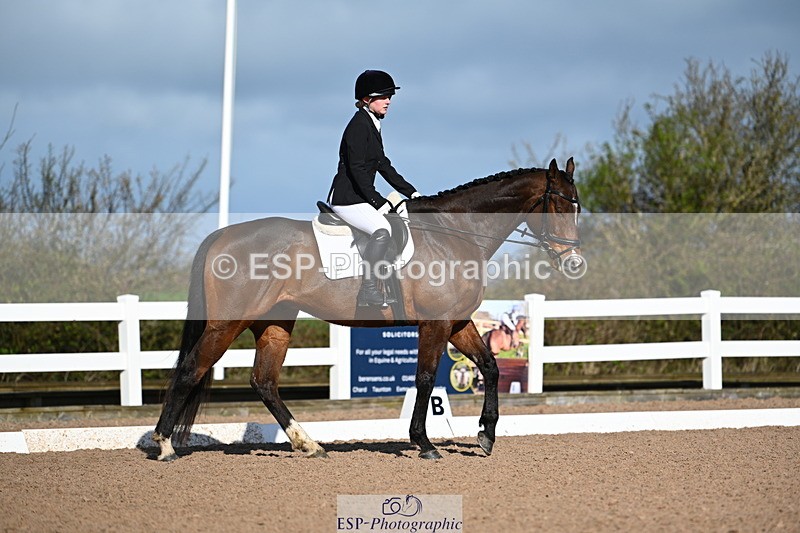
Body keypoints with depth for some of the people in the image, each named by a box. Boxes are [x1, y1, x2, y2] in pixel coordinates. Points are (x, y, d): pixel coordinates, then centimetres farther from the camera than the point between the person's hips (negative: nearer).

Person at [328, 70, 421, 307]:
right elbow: (356, 168, -21)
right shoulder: (359, 125, -14)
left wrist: (410, 192, 18)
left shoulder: (372, 125, 17)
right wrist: (377, 201, -23)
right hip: (346, 197, -11)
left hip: (360, 196, 11)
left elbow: (383, 165, 23)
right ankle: (368, 290, -27)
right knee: (382, 230, -29)